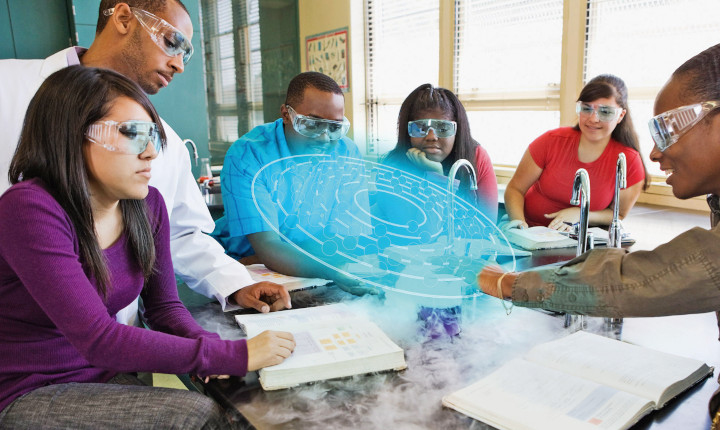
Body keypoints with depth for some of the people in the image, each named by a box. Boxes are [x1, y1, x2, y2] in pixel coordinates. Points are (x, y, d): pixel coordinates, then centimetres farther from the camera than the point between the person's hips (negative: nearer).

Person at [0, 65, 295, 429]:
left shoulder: (148, 205, -4)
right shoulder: (30, 209, -24)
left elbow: (164, 306, 3)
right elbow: (98, 340, -29)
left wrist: (209, 346, -19)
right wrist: (235, 355, -30)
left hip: (105, 374, 6)